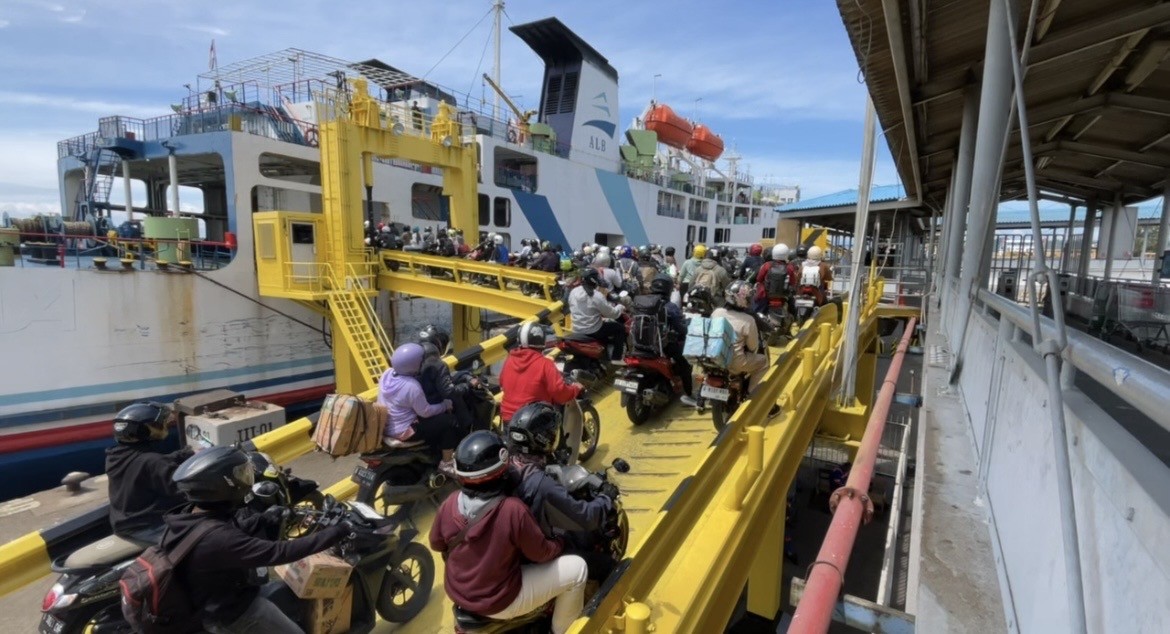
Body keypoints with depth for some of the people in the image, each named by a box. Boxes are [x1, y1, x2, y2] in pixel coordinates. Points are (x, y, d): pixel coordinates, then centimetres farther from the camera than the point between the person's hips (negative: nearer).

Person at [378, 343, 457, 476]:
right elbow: (425, 412, -19)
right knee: (449, 424, -5)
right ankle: (447, 464, 8)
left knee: (435, 420, 27)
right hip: (402, 431, -9)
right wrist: (445, 405, -5)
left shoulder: (387, 373, -4)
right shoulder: (412, 386, -29)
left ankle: (436, 452, 41)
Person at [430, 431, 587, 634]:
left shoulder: (449, 504, -15)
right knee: (577, 568, 2)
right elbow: (540, 553, -15)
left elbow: (436, 544, 3)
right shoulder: (513, 510, -30)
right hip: (500, 602, -6)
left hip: (456, 592, 6)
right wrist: (561, 544, 6)